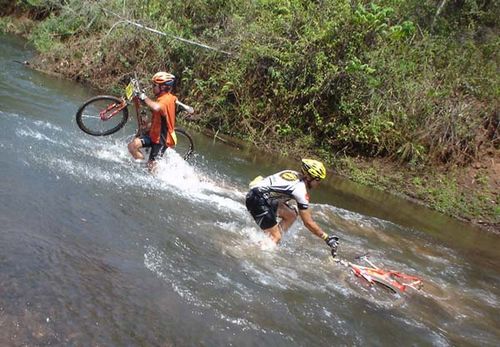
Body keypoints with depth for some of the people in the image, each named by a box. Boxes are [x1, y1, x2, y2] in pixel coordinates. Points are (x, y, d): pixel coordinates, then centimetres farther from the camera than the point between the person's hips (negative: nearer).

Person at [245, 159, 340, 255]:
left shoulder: (294, 174, 6)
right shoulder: (301, 190, -17)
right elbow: (308, 223, -14)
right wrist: (327, 238, -8)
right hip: (257, 200, -9)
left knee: (291, 215, 13)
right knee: (276, 237, -7)